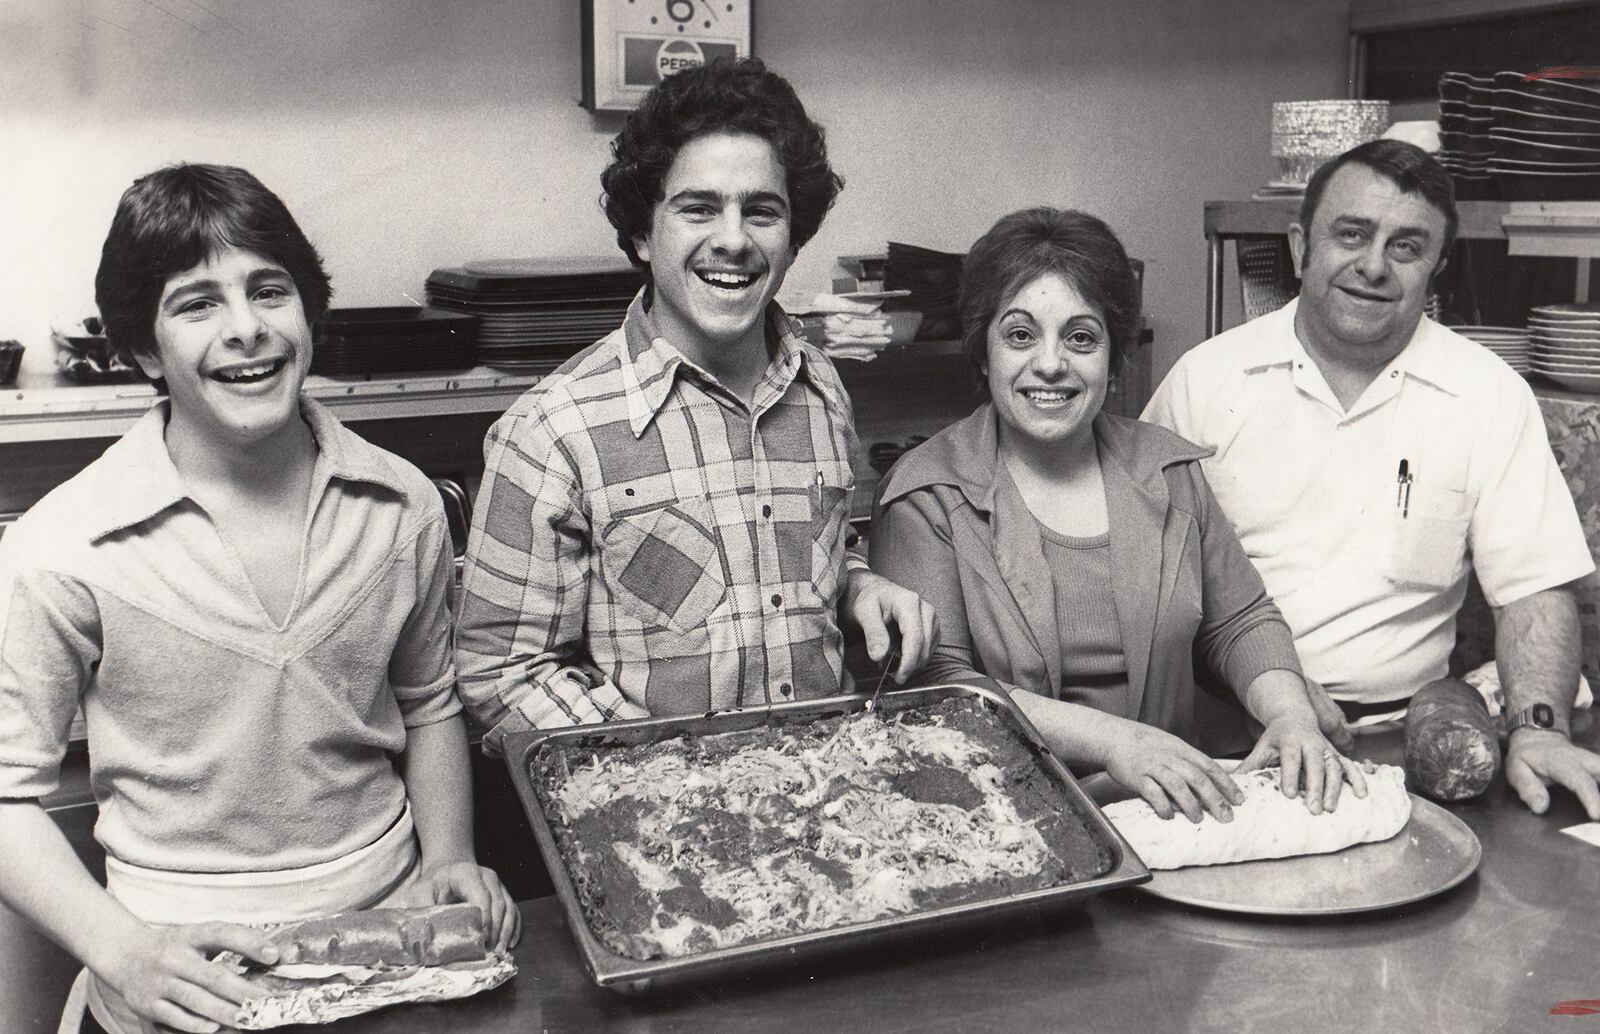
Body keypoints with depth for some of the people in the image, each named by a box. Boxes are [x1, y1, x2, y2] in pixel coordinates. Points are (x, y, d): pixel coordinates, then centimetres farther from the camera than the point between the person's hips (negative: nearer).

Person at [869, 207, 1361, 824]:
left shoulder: (1169, 471, 13)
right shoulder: (926, 495, -2)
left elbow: (1240, 622, 18)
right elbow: (933, 681, -11)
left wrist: (1290, 714, -3)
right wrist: (1110, 739, -21)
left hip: (1184, 801, 5)